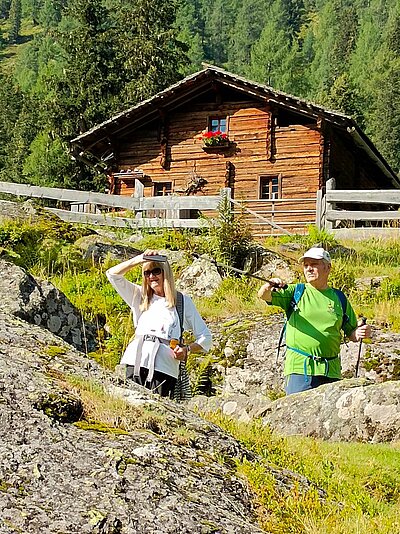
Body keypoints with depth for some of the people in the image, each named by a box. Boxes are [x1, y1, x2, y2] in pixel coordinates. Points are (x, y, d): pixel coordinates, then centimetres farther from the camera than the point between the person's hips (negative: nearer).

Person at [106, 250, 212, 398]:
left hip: (164, 368, -2)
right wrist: (139, 259, 7)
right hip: (136, 362, 2)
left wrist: (187, 349, -4)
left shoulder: (183, 301, 16)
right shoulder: (140, 297, 24)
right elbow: (112, 274, 15)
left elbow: (205, 338, 15)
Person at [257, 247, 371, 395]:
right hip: (299, 368, -2)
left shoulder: (339, 299, 14)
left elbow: (351, 333, 19)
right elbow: (263, 296, -5)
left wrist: (360, 333, -4)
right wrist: (268, 287, -27)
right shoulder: (295, 292, 8)